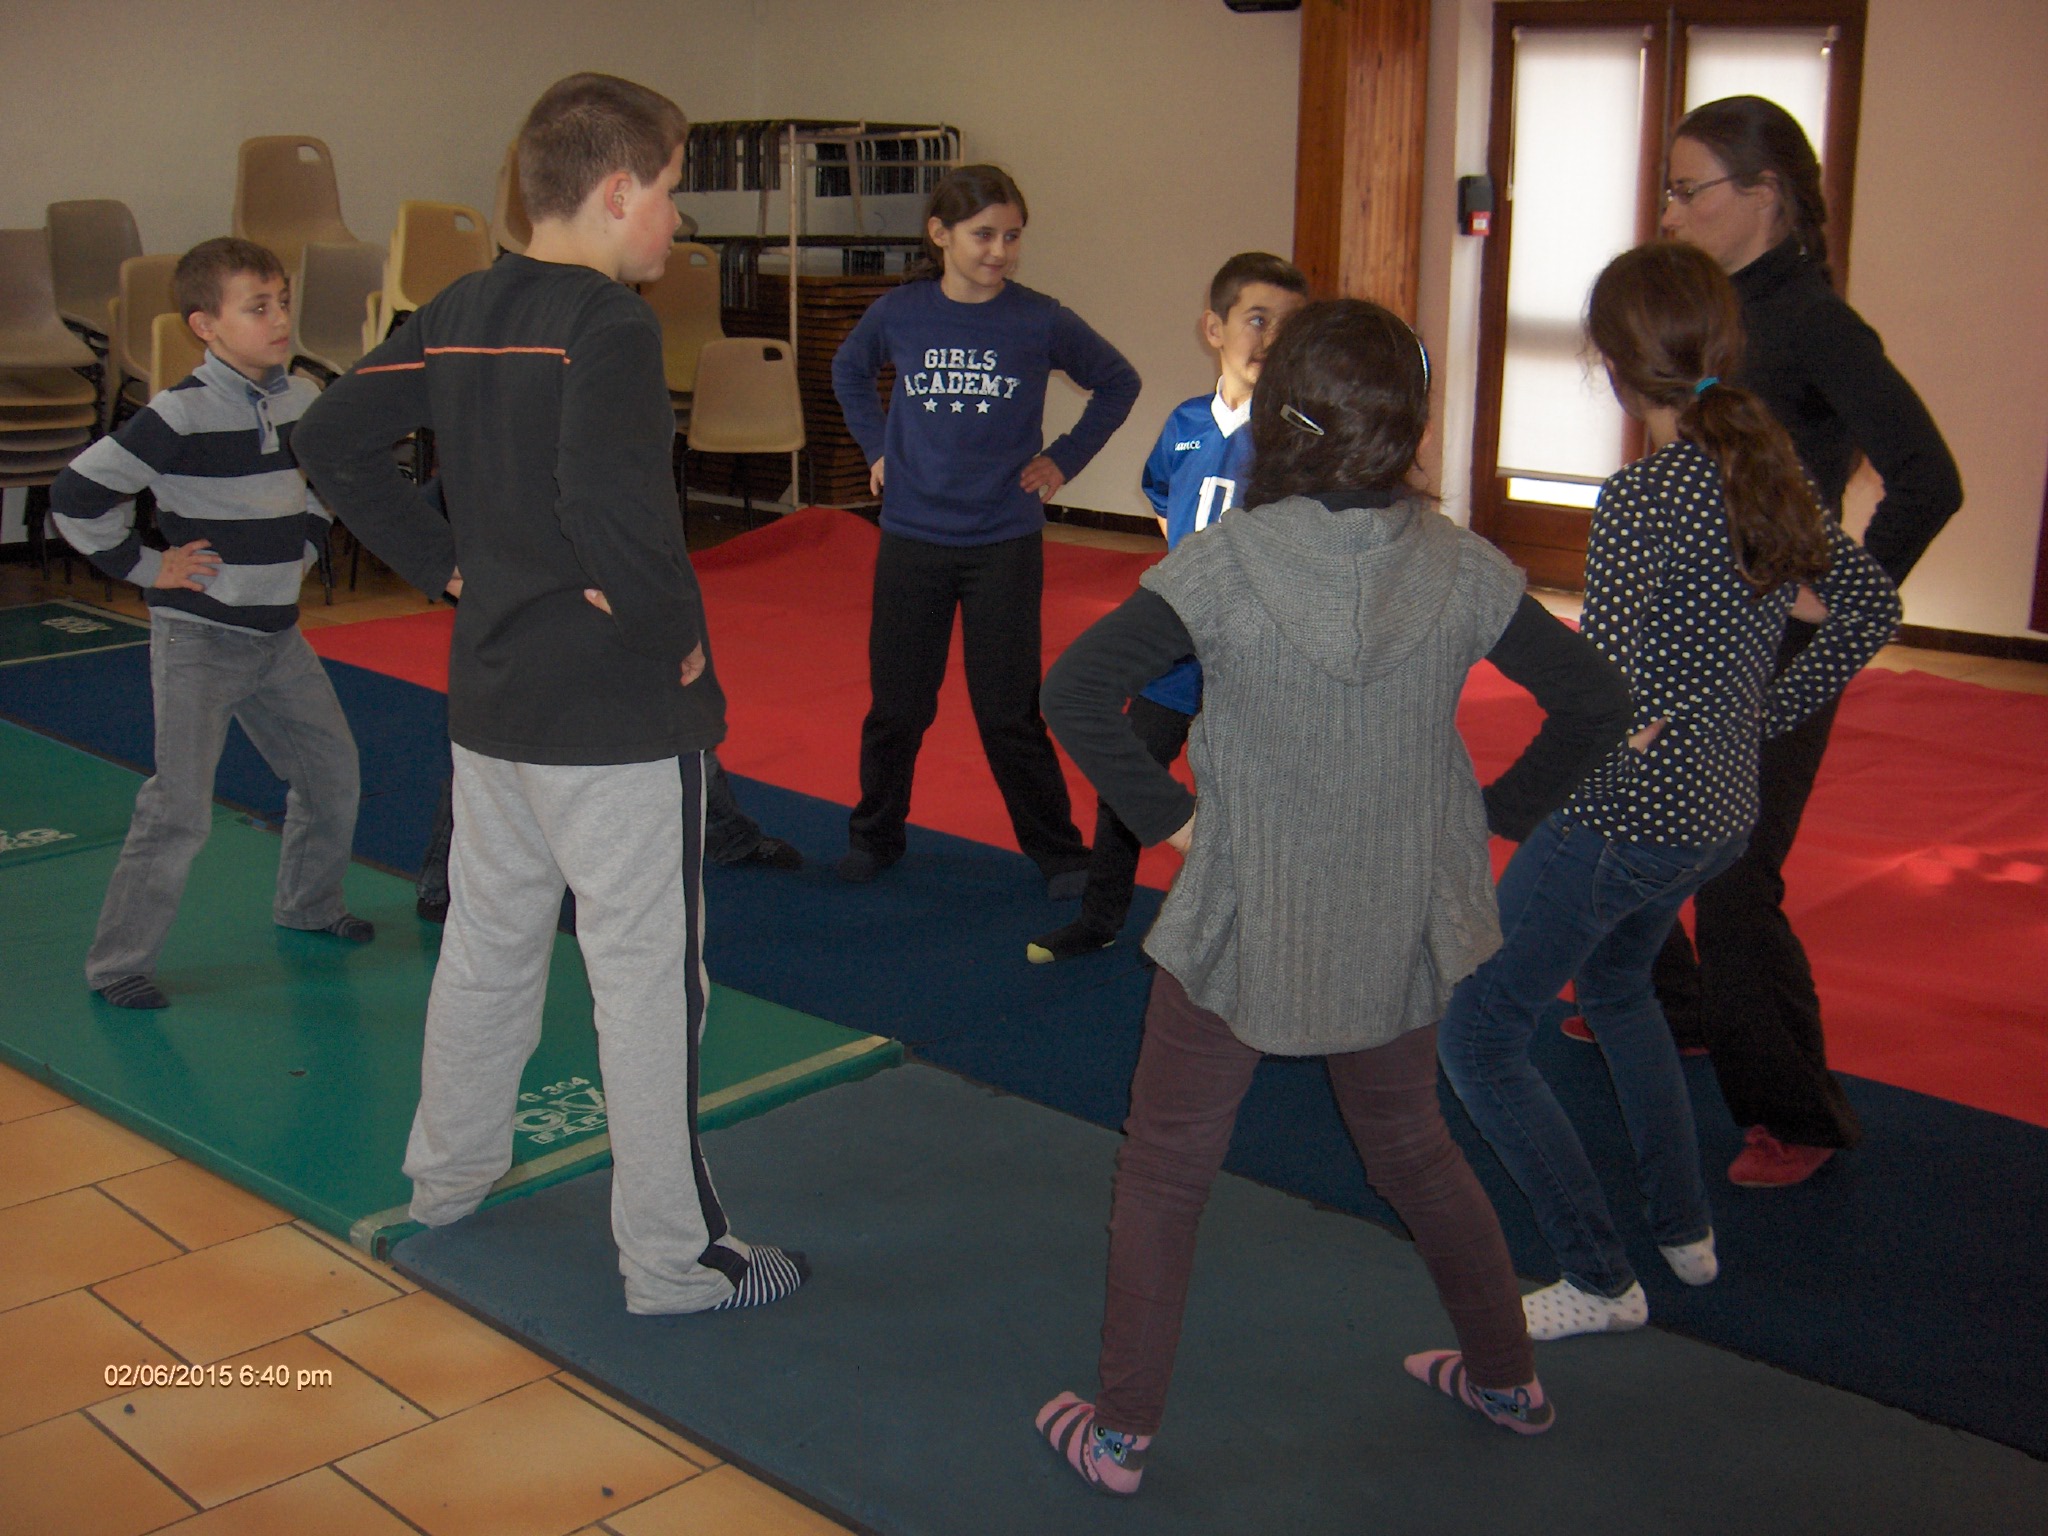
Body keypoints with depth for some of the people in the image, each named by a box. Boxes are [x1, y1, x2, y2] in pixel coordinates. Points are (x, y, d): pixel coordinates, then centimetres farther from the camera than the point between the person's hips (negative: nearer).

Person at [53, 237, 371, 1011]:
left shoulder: (303, 401, 3)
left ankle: (309, 904, 38)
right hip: (198, 641, -7)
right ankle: (117, 963, 9)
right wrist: (145, 567, -12)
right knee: (181, 811, -6)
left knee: (334, 776, 14)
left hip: (278, 634, 7)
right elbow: (77, 494, -17)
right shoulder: (181, 416, -18)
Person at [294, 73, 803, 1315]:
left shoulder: (460, 315, 6)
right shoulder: (609, 322, -18)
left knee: (488, 941, 23)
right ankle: (674, 1258, 14)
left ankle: (449, 1174, 41)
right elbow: (610, 502, -33)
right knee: (650, 977, 3)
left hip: (490, 694, 8)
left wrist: (448, 566, 10)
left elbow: (333, 441, 11)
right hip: (620, 711, -8)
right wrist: (678, 631, -18)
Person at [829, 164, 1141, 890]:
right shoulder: (898, 313, -2)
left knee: (1009, 714, 3)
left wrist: (1064, 458, 2)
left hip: (1004, 544, -2)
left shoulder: (1040, 321, -7)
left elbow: (1118, 382, 9)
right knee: (896, 705, 11)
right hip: (911, 539, 2)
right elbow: (848, 373, 19)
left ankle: (1058, 852, 19)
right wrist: (877, 448, 9)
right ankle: (874, 836, 31)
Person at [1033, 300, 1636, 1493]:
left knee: (1165, 1169, 14)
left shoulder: (1229, 561, -17)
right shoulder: (1462, 567, -9)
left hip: (1244, 928, -4)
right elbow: (1596, 699, -4)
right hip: (1402, 932, 4)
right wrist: (1499, 808, 7)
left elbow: (1079, 691, -24)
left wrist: (1163, 812, -11)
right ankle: (1507, 1378, 42)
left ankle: (1122, 1434, 21)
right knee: (1413, 1146, 27)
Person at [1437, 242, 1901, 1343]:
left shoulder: (1644, 494, -22)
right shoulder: (1766, 469, 3)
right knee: (1614, 981, 33)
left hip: (1622, 818, -9)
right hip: (1724, 810, 9)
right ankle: (1686, 1230, 39)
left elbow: (1610, 690, -30)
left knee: (1477, 1035, 4)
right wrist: (1769, 710, 14)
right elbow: (1869, 604, 12)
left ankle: (1599, 1283, 10)